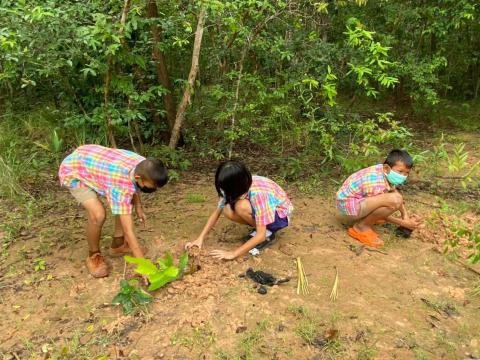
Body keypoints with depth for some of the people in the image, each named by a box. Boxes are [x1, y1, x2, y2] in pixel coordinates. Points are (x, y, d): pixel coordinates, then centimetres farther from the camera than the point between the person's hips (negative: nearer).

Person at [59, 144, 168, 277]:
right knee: (98, 215, -24)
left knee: (127, 203, 1)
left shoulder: (142, 165, -20)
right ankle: (94, 255, 3)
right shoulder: (121, 187, -41)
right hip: (72, 171, -7)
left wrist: (138, 206, 10)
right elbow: (128, 231, -38)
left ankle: (118, 244, 19)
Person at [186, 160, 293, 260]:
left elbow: (260, 235, -34)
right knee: (228, 211, -20)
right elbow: (217, 212, -7)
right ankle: (261, 227, 1)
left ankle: (268, 234, -9)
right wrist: (200, 238, -16)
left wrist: (233, 253, -32)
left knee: (241, 206, -32)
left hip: (280, 215, -6)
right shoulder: (234, 187, -17)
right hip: (262, 209, 7)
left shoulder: (258, 193, -37)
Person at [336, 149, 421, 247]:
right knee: (394, 200, -29)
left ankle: (366, 217, 16)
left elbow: (397, 193, 15)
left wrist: (405, 215, 5)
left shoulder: (385, 171, -3)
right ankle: (362, 227, -11)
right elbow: (383, 215, -13)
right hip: (349, 205, -10)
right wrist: (404, 223, -9)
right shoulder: (377, 184, -27)